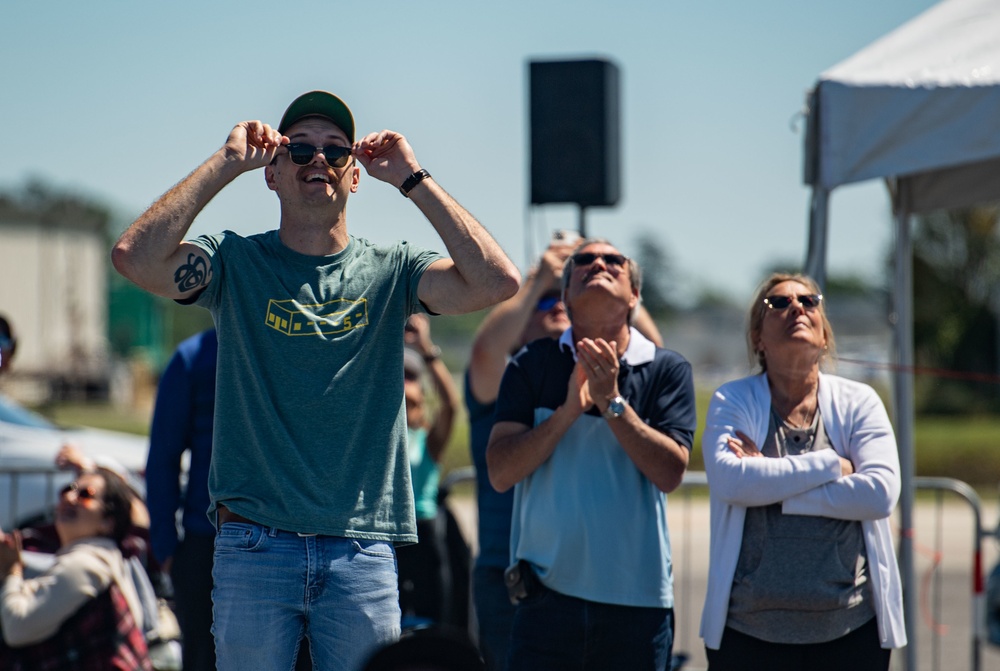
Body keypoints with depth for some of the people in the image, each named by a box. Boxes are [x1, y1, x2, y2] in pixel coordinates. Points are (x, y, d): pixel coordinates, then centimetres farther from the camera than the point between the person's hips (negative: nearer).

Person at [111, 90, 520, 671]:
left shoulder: (390, 270, 6)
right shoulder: (237, 263, 5)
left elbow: (498, 281, -10)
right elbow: (136, 256, -13)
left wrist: (412, 178, -7)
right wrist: (227, 163, -8)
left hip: (362, 553, 1)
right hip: (253, 545, -1)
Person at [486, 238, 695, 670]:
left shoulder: (667, 371, 4)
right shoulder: (532, 366, 4)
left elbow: (670, 473, -8)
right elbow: (500, 473, -5)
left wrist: (612, 401, -14)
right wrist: (571, 407, -13)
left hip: (639, 598, 0)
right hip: (550, 594, 0)